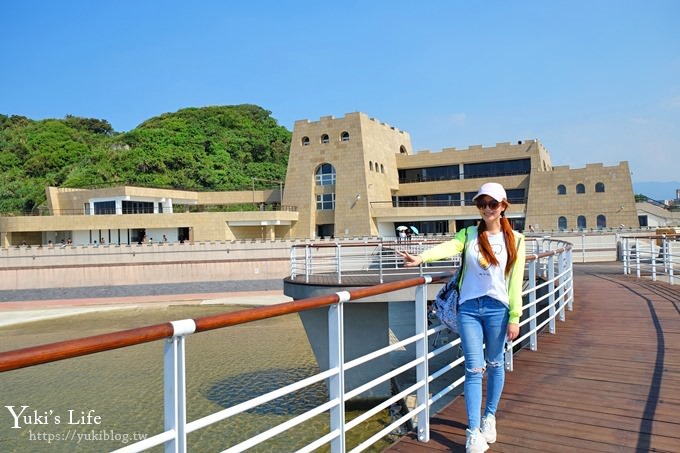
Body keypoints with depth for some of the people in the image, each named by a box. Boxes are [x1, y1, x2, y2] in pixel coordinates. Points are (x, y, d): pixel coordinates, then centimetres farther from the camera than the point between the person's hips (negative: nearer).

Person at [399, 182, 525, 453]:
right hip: (469, 307, 0)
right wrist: (422, 258, -39)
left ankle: (489, 417, 34)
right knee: (474, 369, 0)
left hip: (497, 308, 0)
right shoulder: (469, 234, 2)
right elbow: (449, 247, -19)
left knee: (494, 364, 14)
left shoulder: (514, 240, 2)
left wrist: (514, 317, -4)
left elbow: (515, 281, -1)